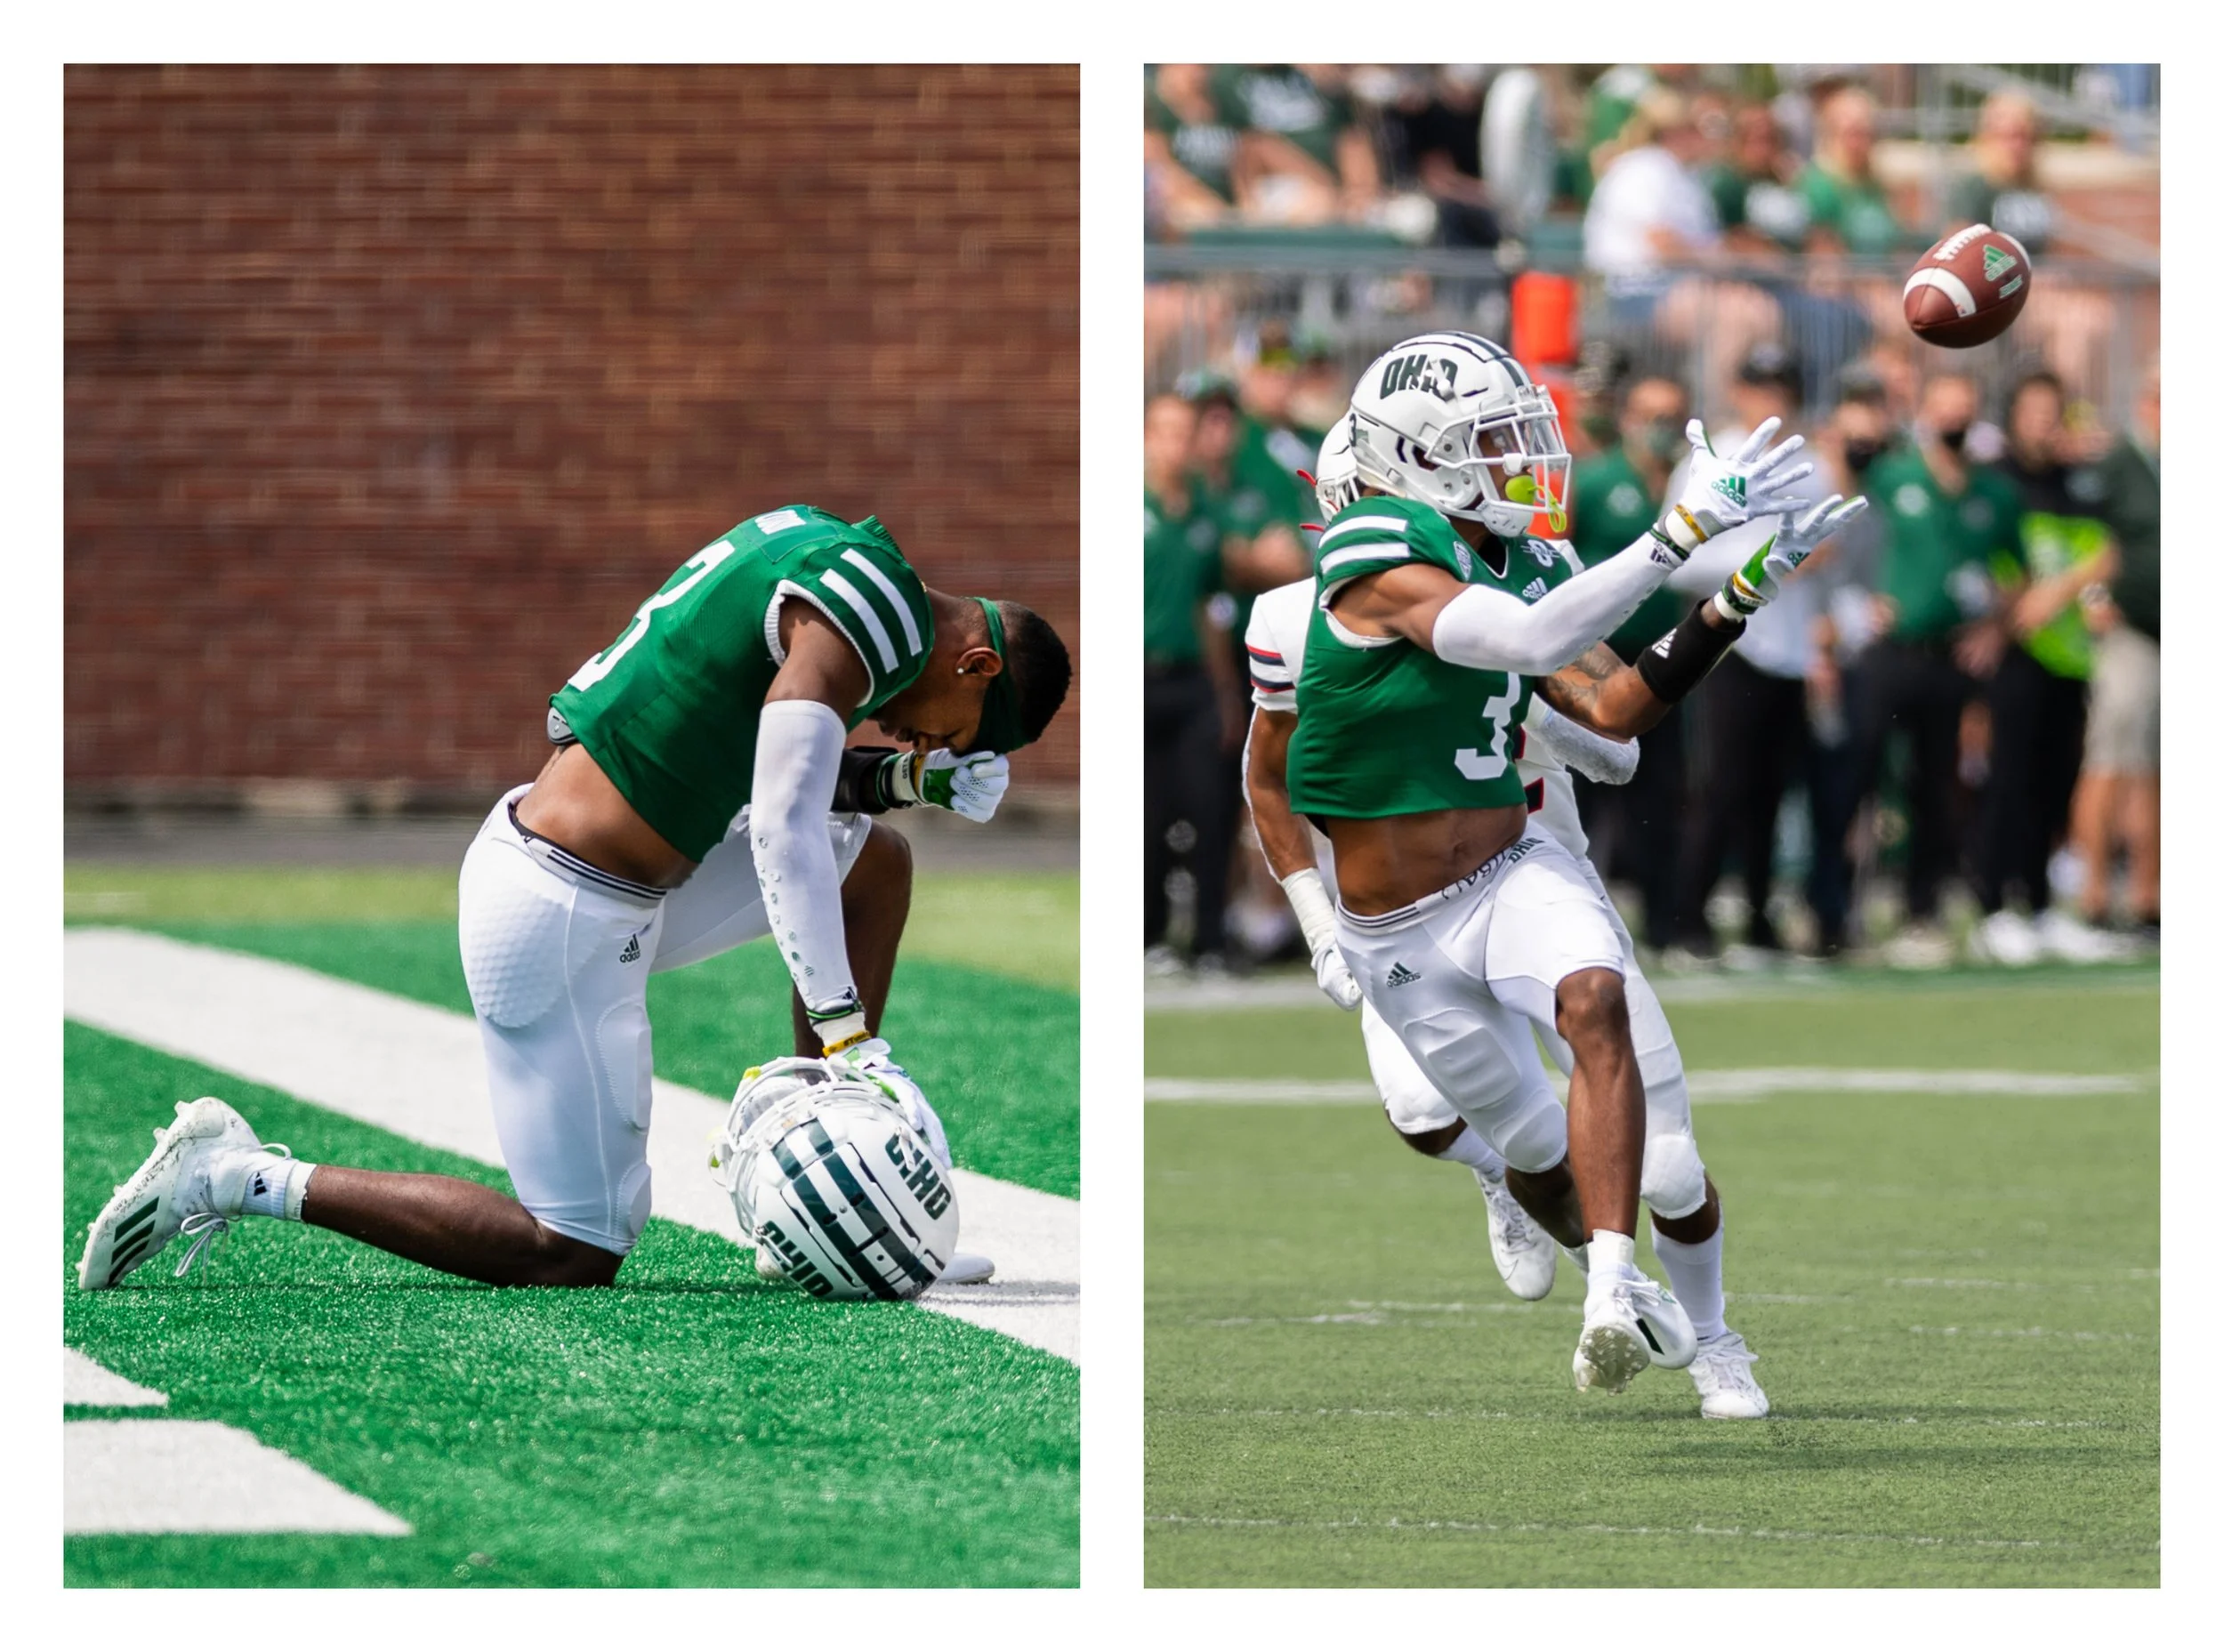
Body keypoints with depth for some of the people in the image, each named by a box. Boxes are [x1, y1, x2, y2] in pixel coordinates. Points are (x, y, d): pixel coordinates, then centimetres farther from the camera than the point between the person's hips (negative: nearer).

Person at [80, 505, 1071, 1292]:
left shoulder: (817, 552, 13)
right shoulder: (872, 611, -16)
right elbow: (781, 831, -25)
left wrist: (903, 777, 10)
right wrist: (852, 1041, -26)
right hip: (562, 924, -10)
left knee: (875, 863, 17)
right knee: (575, 1259, -2)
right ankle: (242, 1179, -1)